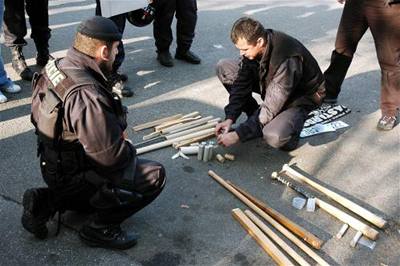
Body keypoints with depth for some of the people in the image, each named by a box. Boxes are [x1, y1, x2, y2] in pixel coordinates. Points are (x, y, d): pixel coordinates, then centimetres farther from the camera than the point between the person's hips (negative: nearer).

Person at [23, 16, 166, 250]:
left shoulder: (57, 68, -4)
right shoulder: (86, 95, -34)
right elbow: (111, 157, -30)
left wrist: (117, 132, 1)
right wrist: (128, 148, -8)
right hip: (72, 175, -9)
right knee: (155, 175, -7)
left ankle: (46, 202, 17)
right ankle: (100, 228, 1)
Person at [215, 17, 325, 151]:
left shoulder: (287, 61, -38)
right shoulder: (252, 47, -17)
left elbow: (269, 110, -34)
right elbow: (242, 83, -8)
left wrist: (238, 135, -33)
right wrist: (229, 118, -18)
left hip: (300, 95, -7)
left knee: (274, 137, -38)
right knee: (223, 67, -5)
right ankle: (256, 116, 2)